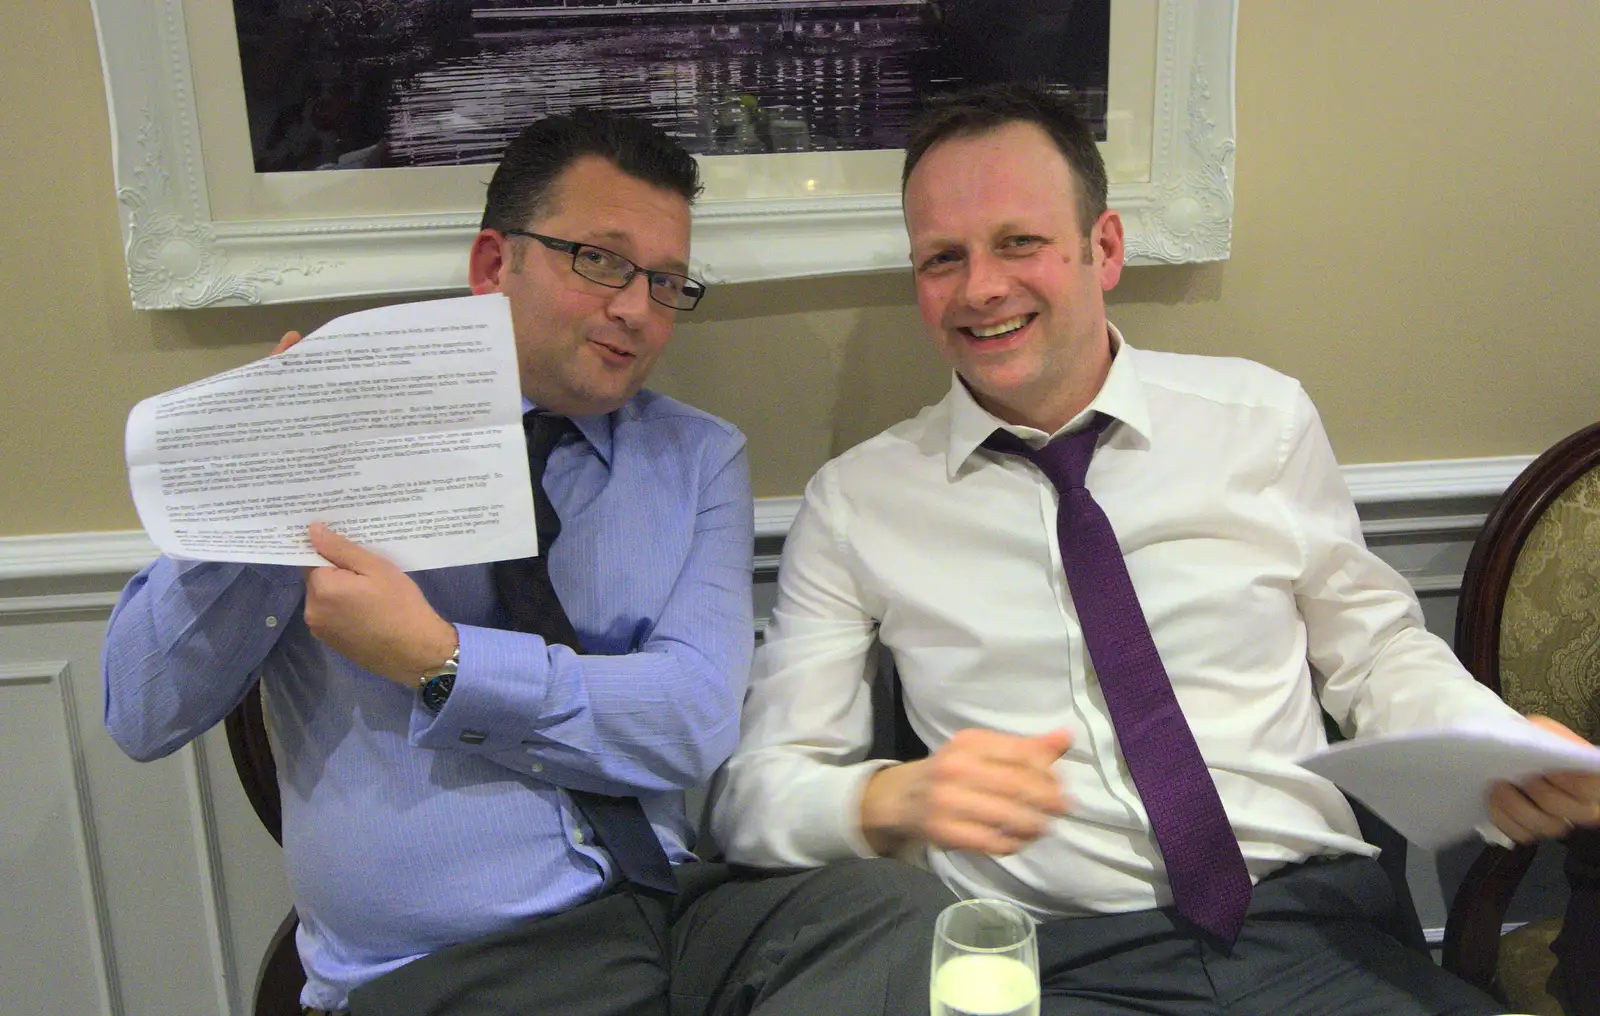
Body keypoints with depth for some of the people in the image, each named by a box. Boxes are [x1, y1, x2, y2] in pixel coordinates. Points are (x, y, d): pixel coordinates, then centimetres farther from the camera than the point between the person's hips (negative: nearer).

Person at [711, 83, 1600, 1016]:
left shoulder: (1265, 418, 6)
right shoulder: (855, 502, 1)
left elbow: (1378, 653, 14)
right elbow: (756, 790, 0)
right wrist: (893, 797, -22)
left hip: (1317, 930, 3)